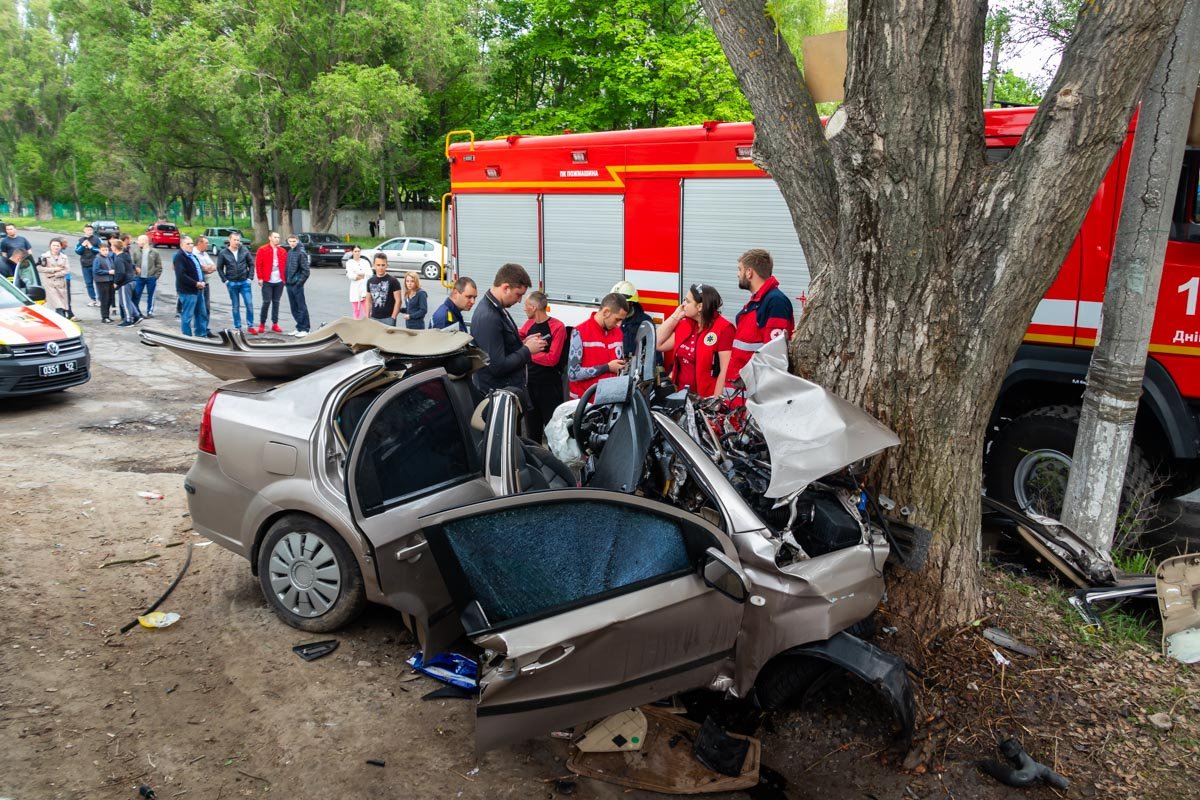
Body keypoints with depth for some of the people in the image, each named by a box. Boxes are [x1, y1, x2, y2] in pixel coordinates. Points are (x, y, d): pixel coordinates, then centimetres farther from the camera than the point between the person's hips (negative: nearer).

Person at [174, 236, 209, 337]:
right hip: (187, 291, -10)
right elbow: (181, 275, -22)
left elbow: (199, 270, 25)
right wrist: (196, 283, -19)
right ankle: (187, 337, 3)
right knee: (187, 316, -4)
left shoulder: (193, 256, 18)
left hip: (198, 290, 10)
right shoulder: (179, 257, -12)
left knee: (201, 314, 15)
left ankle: (202, 335, 24)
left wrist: (202, 282, 5)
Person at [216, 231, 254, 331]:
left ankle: (251, 325, 6)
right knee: (235, 306, 7)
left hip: (244, 282, 0)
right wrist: (225, 280, -2)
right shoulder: (223, 253, -1)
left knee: (249, 304, -4)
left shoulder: (245, 251, 1)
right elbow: (219, 268, 5)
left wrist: (249, 277, -1)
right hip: (232, 283, 0)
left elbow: (251, 265, 7)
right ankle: (237, 327, 14)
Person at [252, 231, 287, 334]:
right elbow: (258, 265, -3)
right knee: (266, 302, -3)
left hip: (279, 281, 3)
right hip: (267, 281, -3)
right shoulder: (262, 250, -1)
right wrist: (260, 278, -8)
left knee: (276, 302, 8)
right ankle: (262, 324, 8)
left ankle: (275, 324, 14)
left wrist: (285, 278, 6)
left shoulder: (283, 251, 10)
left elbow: (285, 266, 12)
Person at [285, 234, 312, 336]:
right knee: (294, 308, 12)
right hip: (289, 284, 8)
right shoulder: (289, 252, 13)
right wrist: (286, 280, 9)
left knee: (301, 307, -3)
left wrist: (300, 282, -14)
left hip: (297, 284, -8)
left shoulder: (301, 253, -9)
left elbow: (306, 270, -12)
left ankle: (304, 329, 1)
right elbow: (287, 267, 19)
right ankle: (299, 327, 20)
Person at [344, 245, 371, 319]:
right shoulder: (349, 262, 3)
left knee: (367, 310, -6)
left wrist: (358, 274, -11)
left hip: (365, 288, 1)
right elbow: (350, 275, -11)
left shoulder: (365, 262, 11)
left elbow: (370, 274, -2)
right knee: (356, 310, 2)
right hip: (355, 288, -1)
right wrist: (363, 275, -5)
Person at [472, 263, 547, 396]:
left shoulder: (496, 310, 7)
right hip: (501, 394, -10)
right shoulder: (488, 318, -23)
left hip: (511, 388, 10)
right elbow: (498, 366, -26)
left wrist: (522, 344, 5)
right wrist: (527, 350, -14)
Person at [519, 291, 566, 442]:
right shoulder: (529, 324, 6)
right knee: (532, 426, 19)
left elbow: (552, 358, -20)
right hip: (530, 382, 6)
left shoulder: (557, 327, -13)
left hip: (549, 385, -6)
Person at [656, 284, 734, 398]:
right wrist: (676, 316, 7)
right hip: (681, 394, 6)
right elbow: (657, 344, 10)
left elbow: (726, 371, -16)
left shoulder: (723, 328, -12)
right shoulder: (686, 325, 11)